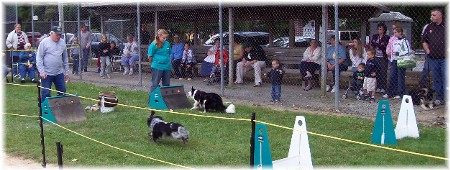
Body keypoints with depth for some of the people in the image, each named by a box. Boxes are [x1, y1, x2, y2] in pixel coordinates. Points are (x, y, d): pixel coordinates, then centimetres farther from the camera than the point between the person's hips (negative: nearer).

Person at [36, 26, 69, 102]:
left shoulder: (62, 42, 7)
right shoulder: (44, 42, -7)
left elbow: (65, 58, 15)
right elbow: (39, 58, -8)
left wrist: (66, 71, 14)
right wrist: (42, 71, -13)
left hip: (59, 73, 5)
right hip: (46, 74, -5)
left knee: (62, 92, 8)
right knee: (46, 93, -2)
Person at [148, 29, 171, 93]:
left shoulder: (167, 44, 4)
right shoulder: (153, 45, -11)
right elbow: (150, 57, -6)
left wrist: (168, 62, 12)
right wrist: (155, 62, 4)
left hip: (167, 67, 5)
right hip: (157, 67, -5)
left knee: (166, 84, 12)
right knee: (155, 84, 0)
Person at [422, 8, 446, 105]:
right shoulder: (429, 27, 10)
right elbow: (424, 41, 20)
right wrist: (427, 50, 9)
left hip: (444, 58, -5)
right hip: (433, 58, 5)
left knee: (445, 79, -6)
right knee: (436, 79, 10)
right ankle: (439, 98, 19)